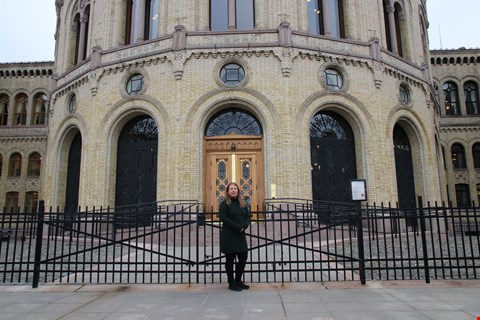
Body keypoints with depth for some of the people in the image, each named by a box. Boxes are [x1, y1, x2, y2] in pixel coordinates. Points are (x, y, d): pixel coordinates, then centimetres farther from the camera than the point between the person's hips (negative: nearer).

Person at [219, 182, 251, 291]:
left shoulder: (242, 203, 13)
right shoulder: (224, 204, -5)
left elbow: (248, 217, 10)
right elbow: (223, 218, -15)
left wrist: (244, 226, -12)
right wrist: (238, 227, -18)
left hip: (241, 235, 6)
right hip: (228, 236, -6)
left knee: (243, 258, 8)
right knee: (230, 259, 2)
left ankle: (238, 281, 25)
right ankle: (231, 283, 14)